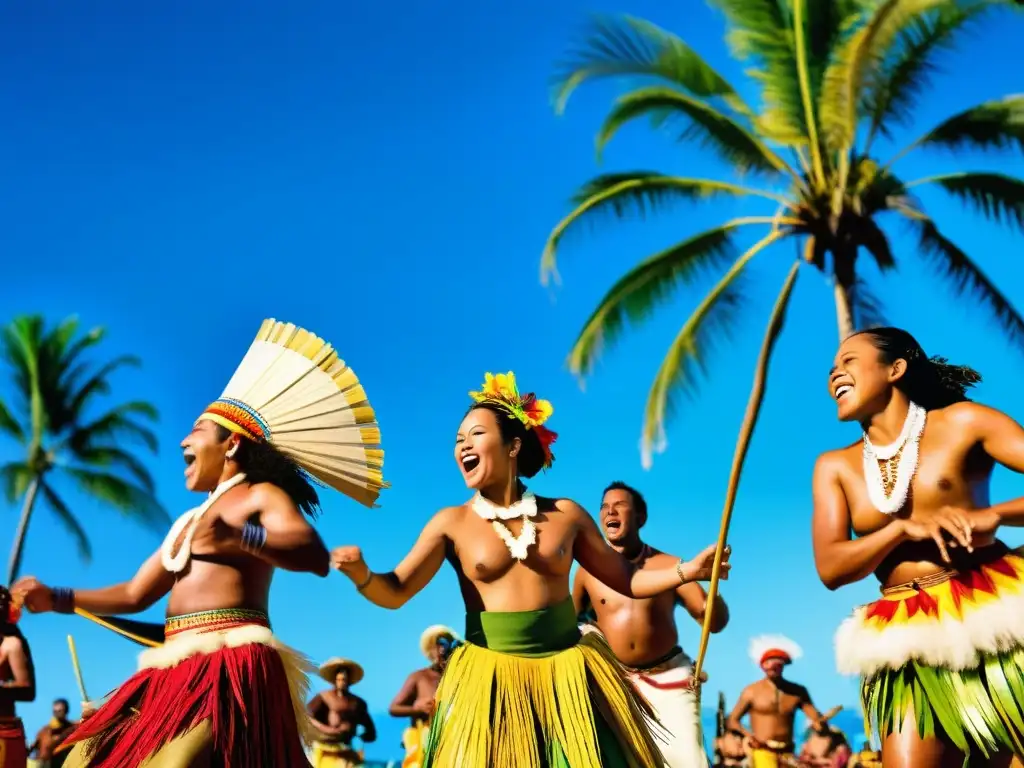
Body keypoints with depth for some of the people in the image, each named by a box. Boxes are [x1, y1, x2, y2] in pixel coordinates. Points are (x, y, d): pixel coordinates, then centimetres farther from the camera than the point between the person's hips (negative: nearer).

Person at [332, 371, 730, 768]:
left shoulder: (566, 514, 4)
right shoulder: (452, 522, 1)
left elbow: (626, 580, 9)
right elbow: (395, 593, -5)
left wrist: (687, 570, -5)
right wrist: (360, 574, -26)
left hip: (567, 674, 1)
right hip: (490, 680, -1)